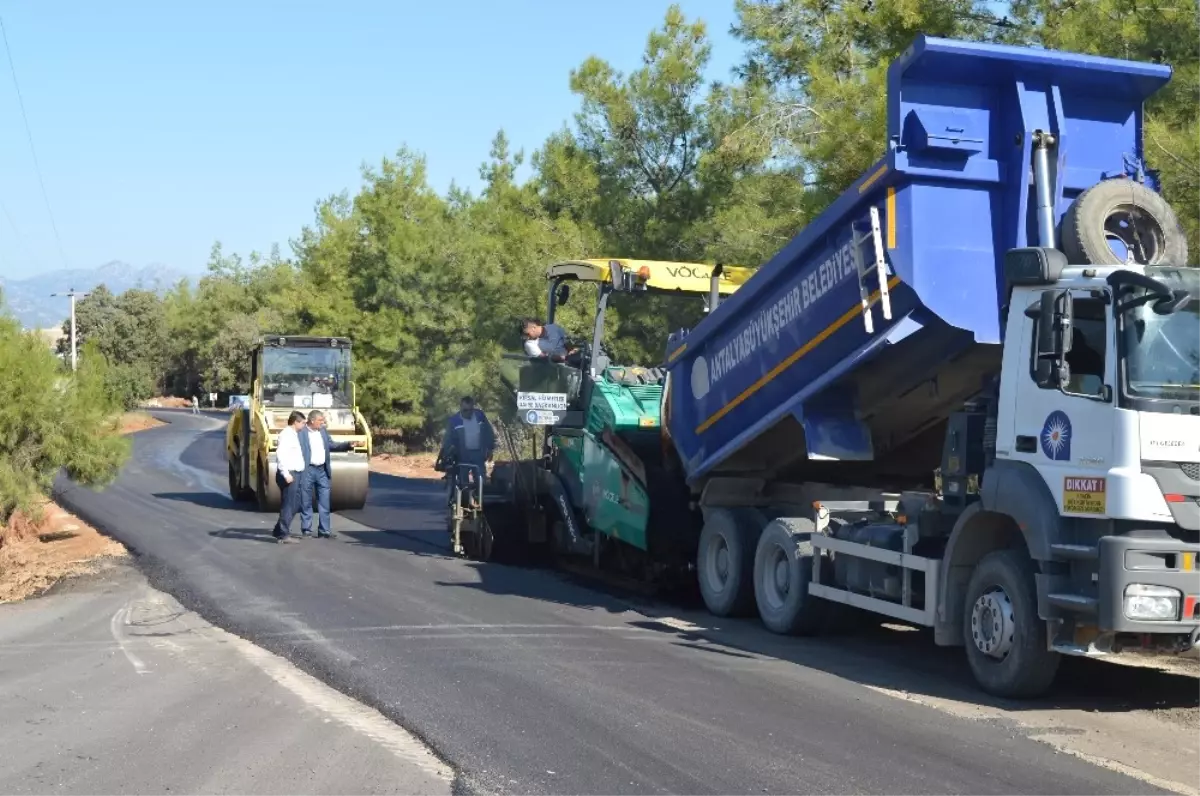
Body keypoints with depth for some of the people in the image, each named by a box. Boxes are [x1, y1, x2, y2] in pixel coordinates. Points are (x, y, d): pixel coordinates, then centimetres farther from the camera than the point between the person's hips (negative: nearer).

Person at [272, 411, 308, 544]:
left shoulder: (293, 434, 18)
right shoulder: (286, 434, -12)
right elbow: (280, 454, -22)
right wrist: (286, 474, -25)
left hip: (295, 473, 10)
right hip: (289, 474, -10)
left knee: (294, 504, 14)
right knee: (288, 505, -8)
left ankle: (279, 531, 23)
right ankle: (283, 535, -6)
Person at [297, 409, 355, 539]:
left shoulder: (323, 431, 12)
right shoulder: (301, 432, -10)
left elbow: (331, 445, 19)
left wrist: (348, 445, 7)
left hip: (322, 471, 6)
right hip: (307, 471, -6)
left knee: (324, 502, 4)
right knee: (306, 502, 5)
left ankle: (324, 531, 8)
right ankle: (306, 530, 14)